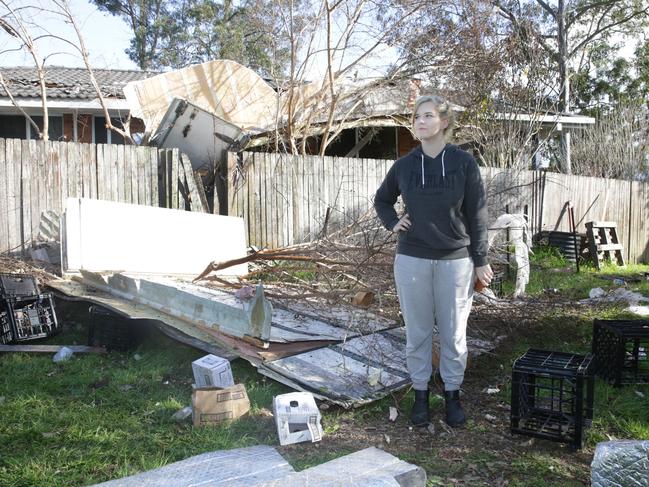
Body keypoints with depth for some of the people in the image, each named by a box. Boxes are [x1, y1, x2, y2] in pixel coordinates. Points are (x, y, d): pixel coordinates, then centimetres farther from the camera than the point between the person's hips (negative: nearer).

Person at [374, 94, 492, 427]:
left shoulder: (464, 163, -4)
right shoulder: (404, 165, 2)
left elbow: (476, 215, -1)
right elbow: (382, 199, 20)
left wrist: (481, 261, 0)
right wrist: (392, 224, 2)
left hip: (455, 261, -1)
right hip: (412, 259, 2)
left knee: (453, 332, 8)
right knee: (417, 331, 10)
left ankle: (452, 396, 25)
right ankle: (420, 394, 25)